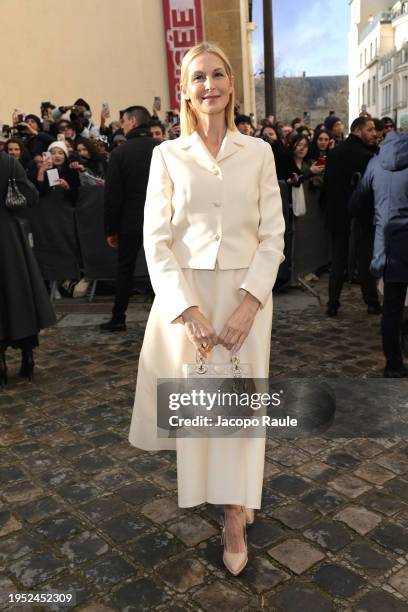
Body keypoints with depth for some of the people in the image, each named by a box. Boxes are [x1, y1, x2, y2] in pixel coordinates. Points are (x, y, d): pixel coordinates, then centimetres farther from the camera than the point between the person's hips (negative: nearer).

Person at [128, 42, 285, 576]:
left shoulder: (258, 152, 3)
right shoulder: (167, 155, 2)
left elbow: (273, 235, 0)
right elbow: (156, 239, -3)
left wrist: (249, 303, -13)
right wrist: (188, 309, -13)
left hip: (245, 295, 0)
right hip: (183, 295, 0)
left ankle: (234, 517, 22)